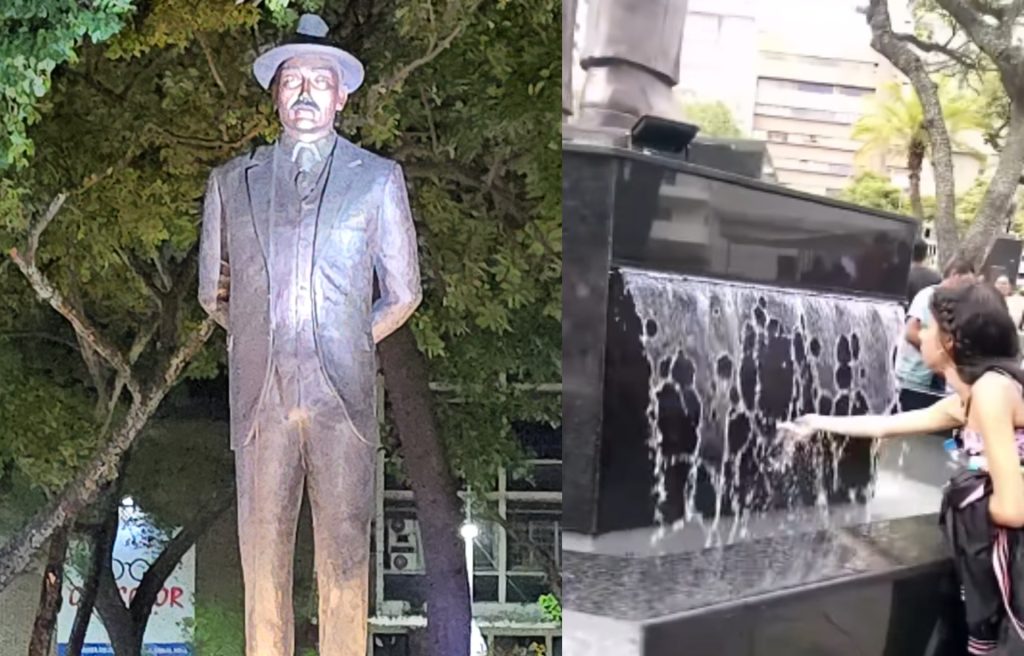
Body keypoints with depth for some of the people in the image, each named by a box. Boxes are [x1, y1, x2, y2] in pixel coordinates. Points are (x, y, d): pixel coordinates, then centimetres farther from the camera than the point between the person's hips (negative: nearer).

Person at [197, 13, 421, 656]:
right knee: (263, 554, 4)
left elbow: (402, 294, 12)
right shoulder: (232, 182, 12)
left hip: (343, 397, -1)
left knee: (345, 551, 3)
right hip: (260, 394, 1)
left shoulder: (378, 179, 8)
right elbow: (213, 294, 19)